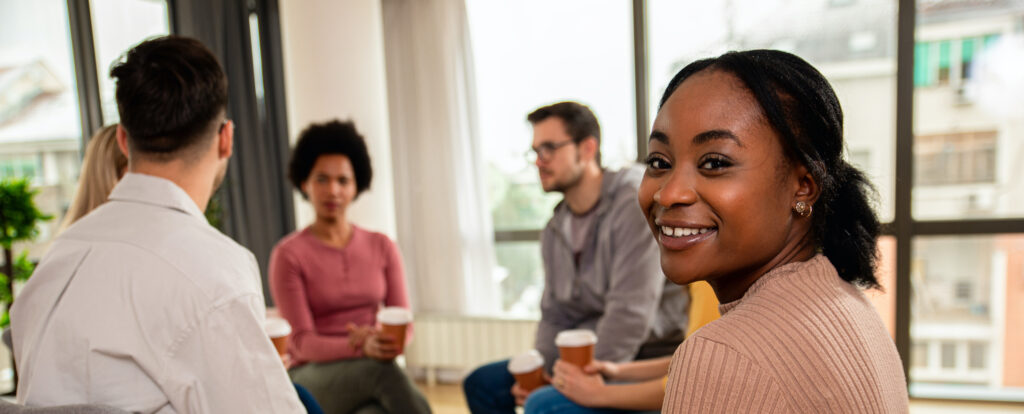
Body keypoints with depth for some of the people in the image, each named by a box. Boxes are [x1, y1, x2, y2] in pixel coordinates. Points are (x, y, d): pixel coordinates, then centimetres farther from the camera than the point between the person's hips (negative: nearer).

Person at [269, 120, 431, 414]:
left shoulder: (382, 247, 7)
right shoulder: (288, 255, -5)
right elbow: (302, 342, -11)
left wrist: (386, 341, -22)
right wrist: (361, 348, -30)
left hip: (373, 372, 3)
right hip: (313, 379, -2)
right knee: (380, 368, -37)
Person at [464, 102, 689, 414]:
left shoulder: (635, 203, -18)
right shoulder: (555, 230, 8)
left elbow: (631, 313, -23)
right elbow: (554, 316, 12)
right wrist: (539, 372, -4)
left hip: (647, 361, -8)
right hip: (586, 353, 8)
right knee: (481, 383, 5)